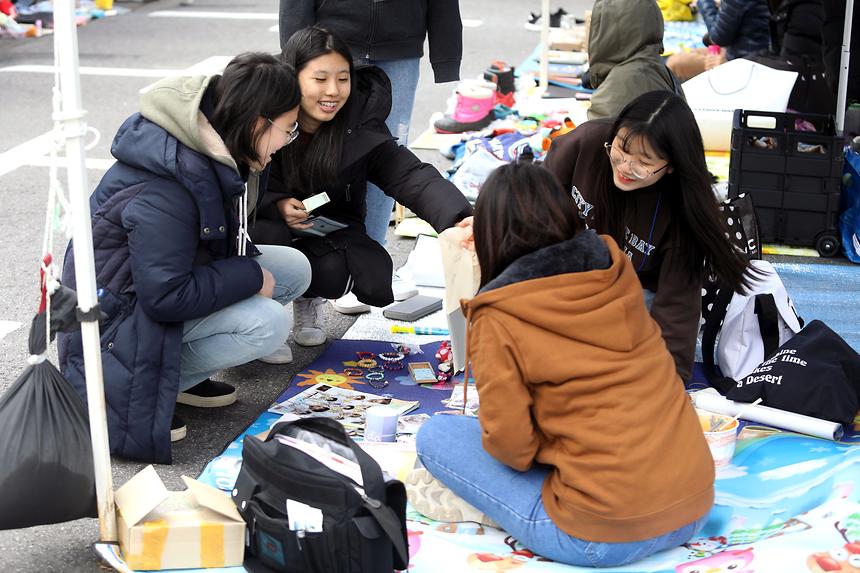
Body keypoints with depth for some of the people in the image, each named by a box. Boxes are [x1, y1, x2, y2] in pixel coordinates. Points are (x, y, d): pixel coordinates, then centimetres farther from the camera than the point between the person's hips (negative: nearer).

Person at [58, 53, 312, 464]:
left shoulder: (217, 151, -3)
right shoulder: (164, 187, -32)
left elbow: (220, 243, 12)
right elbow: (165, 299, -31)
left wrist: (247, 265, -8)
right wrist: (250, 276, -22)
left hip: (166, 278, 10)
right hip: (119, 309, -10)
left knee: (294, 268, 0)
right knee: (268, 324, -26)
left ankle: (174, 371, 3)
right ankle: (146, 385, -11)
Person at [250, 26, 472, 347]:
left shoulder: (361, 131, -19)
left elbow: (413, 178, -30)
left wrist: (460, 219, -49)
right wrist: (276, 205, -30)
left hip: (330, 235, 1)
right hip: (270, 223, -1)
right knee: (269, 237, -35)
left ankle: (309, 299, 10)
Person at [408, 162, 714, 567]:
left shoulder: (498, 319, -11)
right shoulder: (617, 271, 4)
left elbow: (510, 441, -9)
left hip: (605, 537, -6)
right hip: (694, 509, 6)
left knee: (435, 435, 8)